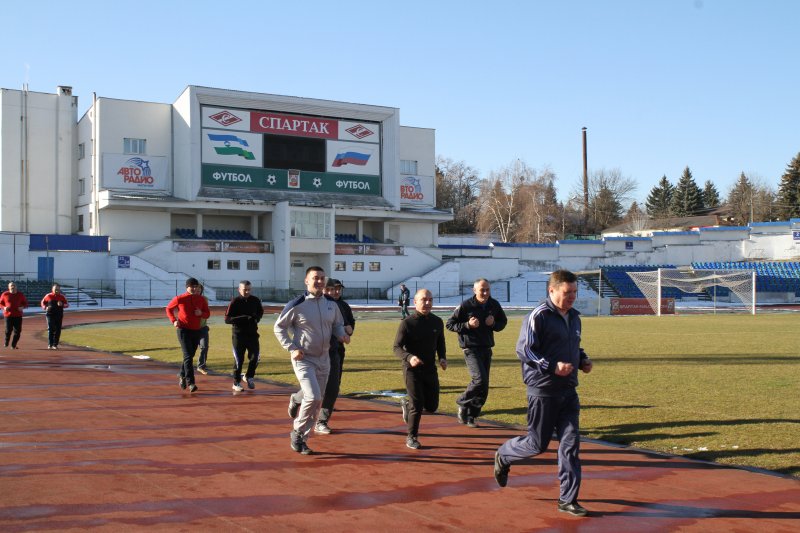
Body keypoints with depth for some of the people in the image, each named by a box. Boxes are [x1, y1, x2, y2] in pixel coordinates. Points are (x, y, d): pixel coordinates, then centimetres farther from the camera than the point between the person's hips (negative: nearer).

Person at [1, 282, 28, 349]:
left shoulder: (20, 295, 7)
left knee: (17, 331, -2)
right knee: (8, 330, -7)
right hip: (8, 315, -2)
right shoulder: (5, 294, 3)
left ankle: (13, 345, 12)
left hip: (18, 316, 2)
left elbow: (25, 303, 13)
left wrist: (22, 307, -8)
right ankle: (6, 342, 22)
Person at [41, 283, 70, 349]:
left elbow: (67, 304, 6)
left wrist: (62, 305, -15)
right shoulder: (48, 296, 2)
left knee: (58, 330, 3)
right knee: (50, 329, -7)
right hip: (50, 314, -2)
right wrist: (45, 307, -5)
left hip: (59, 315, 2)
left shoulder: (62, 296, 4)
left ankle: (55, 344, 11)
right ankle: (50, 344, -4)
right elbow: (43, 302, 15)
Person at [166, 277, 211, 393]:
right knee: (188, 356, -13)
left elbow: (207, 314, 10)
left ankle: (182, 375, 38)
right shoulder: (179, 299, -6)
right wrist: (173, 320, -6)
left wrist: (201, 313, -13)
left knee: (190, 355, 14)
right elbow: (169, 308, 8)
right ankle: (190, 383, -16)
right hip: (183, 330, -4)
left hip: (196, 331, 4)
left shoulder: (201, 299, 2)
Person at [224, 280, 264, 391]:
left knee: (255, 357, 0)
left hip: (252, 333, 3)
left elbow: (260, 311, 21)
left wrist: (257, 318, -3)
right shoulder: (235, 302, -10)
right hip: (238, 334, -3)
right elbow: (227, 319, -13)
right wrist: (243, 318, -23)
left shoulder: (255, 300, 3)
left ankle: (249, 376, 25)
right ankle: (236, 383, 18)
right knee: (238, 360, 3)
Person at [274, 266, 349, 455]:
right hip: (303, 358, -6)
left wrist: (341, 335, -4)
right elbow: (279, 327, -3)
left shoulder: (331, 304, 2)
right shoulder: (297, 305, -12)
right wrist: (291, 348, -13)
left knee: (317, 402, 9)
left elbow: (337, 324, 18)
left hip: (323, 358, 6)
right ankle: (298, 432, 3)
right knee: (313, 397, -17)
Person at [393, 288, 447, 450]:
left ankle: (407, 405, 37)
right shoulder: (407, 323, -11)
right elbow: (397, 348, -12)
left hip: (430, 369, 5)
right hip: (412, 369, -5)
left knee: (431, 406, 7)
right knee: (417, 405, -9)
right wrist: (409, 357, -32)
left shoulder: (437, 322, 4)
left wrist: (442, 358, -2)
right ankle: (411, 437, 12)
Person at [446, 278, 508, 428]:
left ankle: (470, 416, 17)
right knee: (480, 380, -20)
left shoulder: (494, 305, 3)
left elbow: (503, 322, 17)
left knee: (484, 386, 6)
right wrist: (467, 325, -19)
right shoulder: (465, 306, -11)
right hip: (471, 349, -6)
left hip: (487, 349, 6)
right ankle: (463, 403, 4)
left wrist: (494, 324, -6)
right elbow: (449, 324, -5)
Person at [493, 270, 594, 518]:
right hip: (543, 390, -7)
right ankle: (503, 456, 33)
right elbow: (523, 350, -15)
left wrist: (583, 360, 7)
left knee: (571, 443, 2)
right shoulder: (538, 316, -12)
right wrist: (552, 366, -23)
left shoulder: (574, 317, 13)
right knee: (537, 444, 2)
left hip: (568, 390, 7)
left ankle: (568, 499, 11)